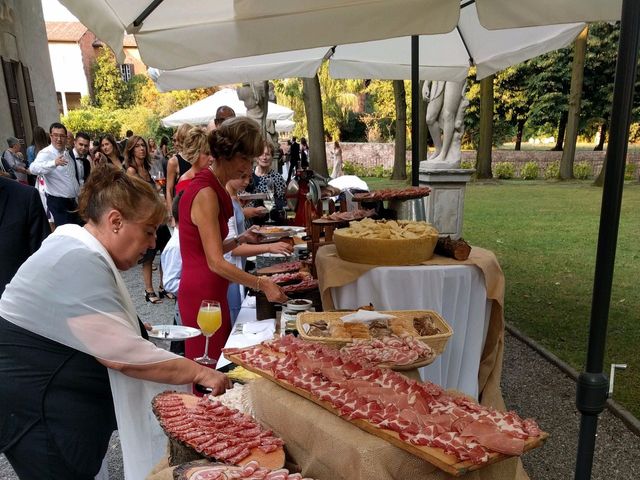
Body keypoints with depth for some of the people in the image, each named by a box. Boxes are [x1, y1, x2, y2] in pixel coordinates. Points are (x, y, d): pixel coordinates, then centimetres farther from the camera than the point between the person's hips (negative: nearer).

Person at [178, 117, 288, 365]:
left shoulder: (215, 188, 11)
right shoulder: (206, 193, -18)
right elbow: (216, 263, -22)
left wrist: (239, 240, 1)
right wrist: (262, 284, -21)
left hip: (213, 293, 9)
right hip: (202, 296, -9)